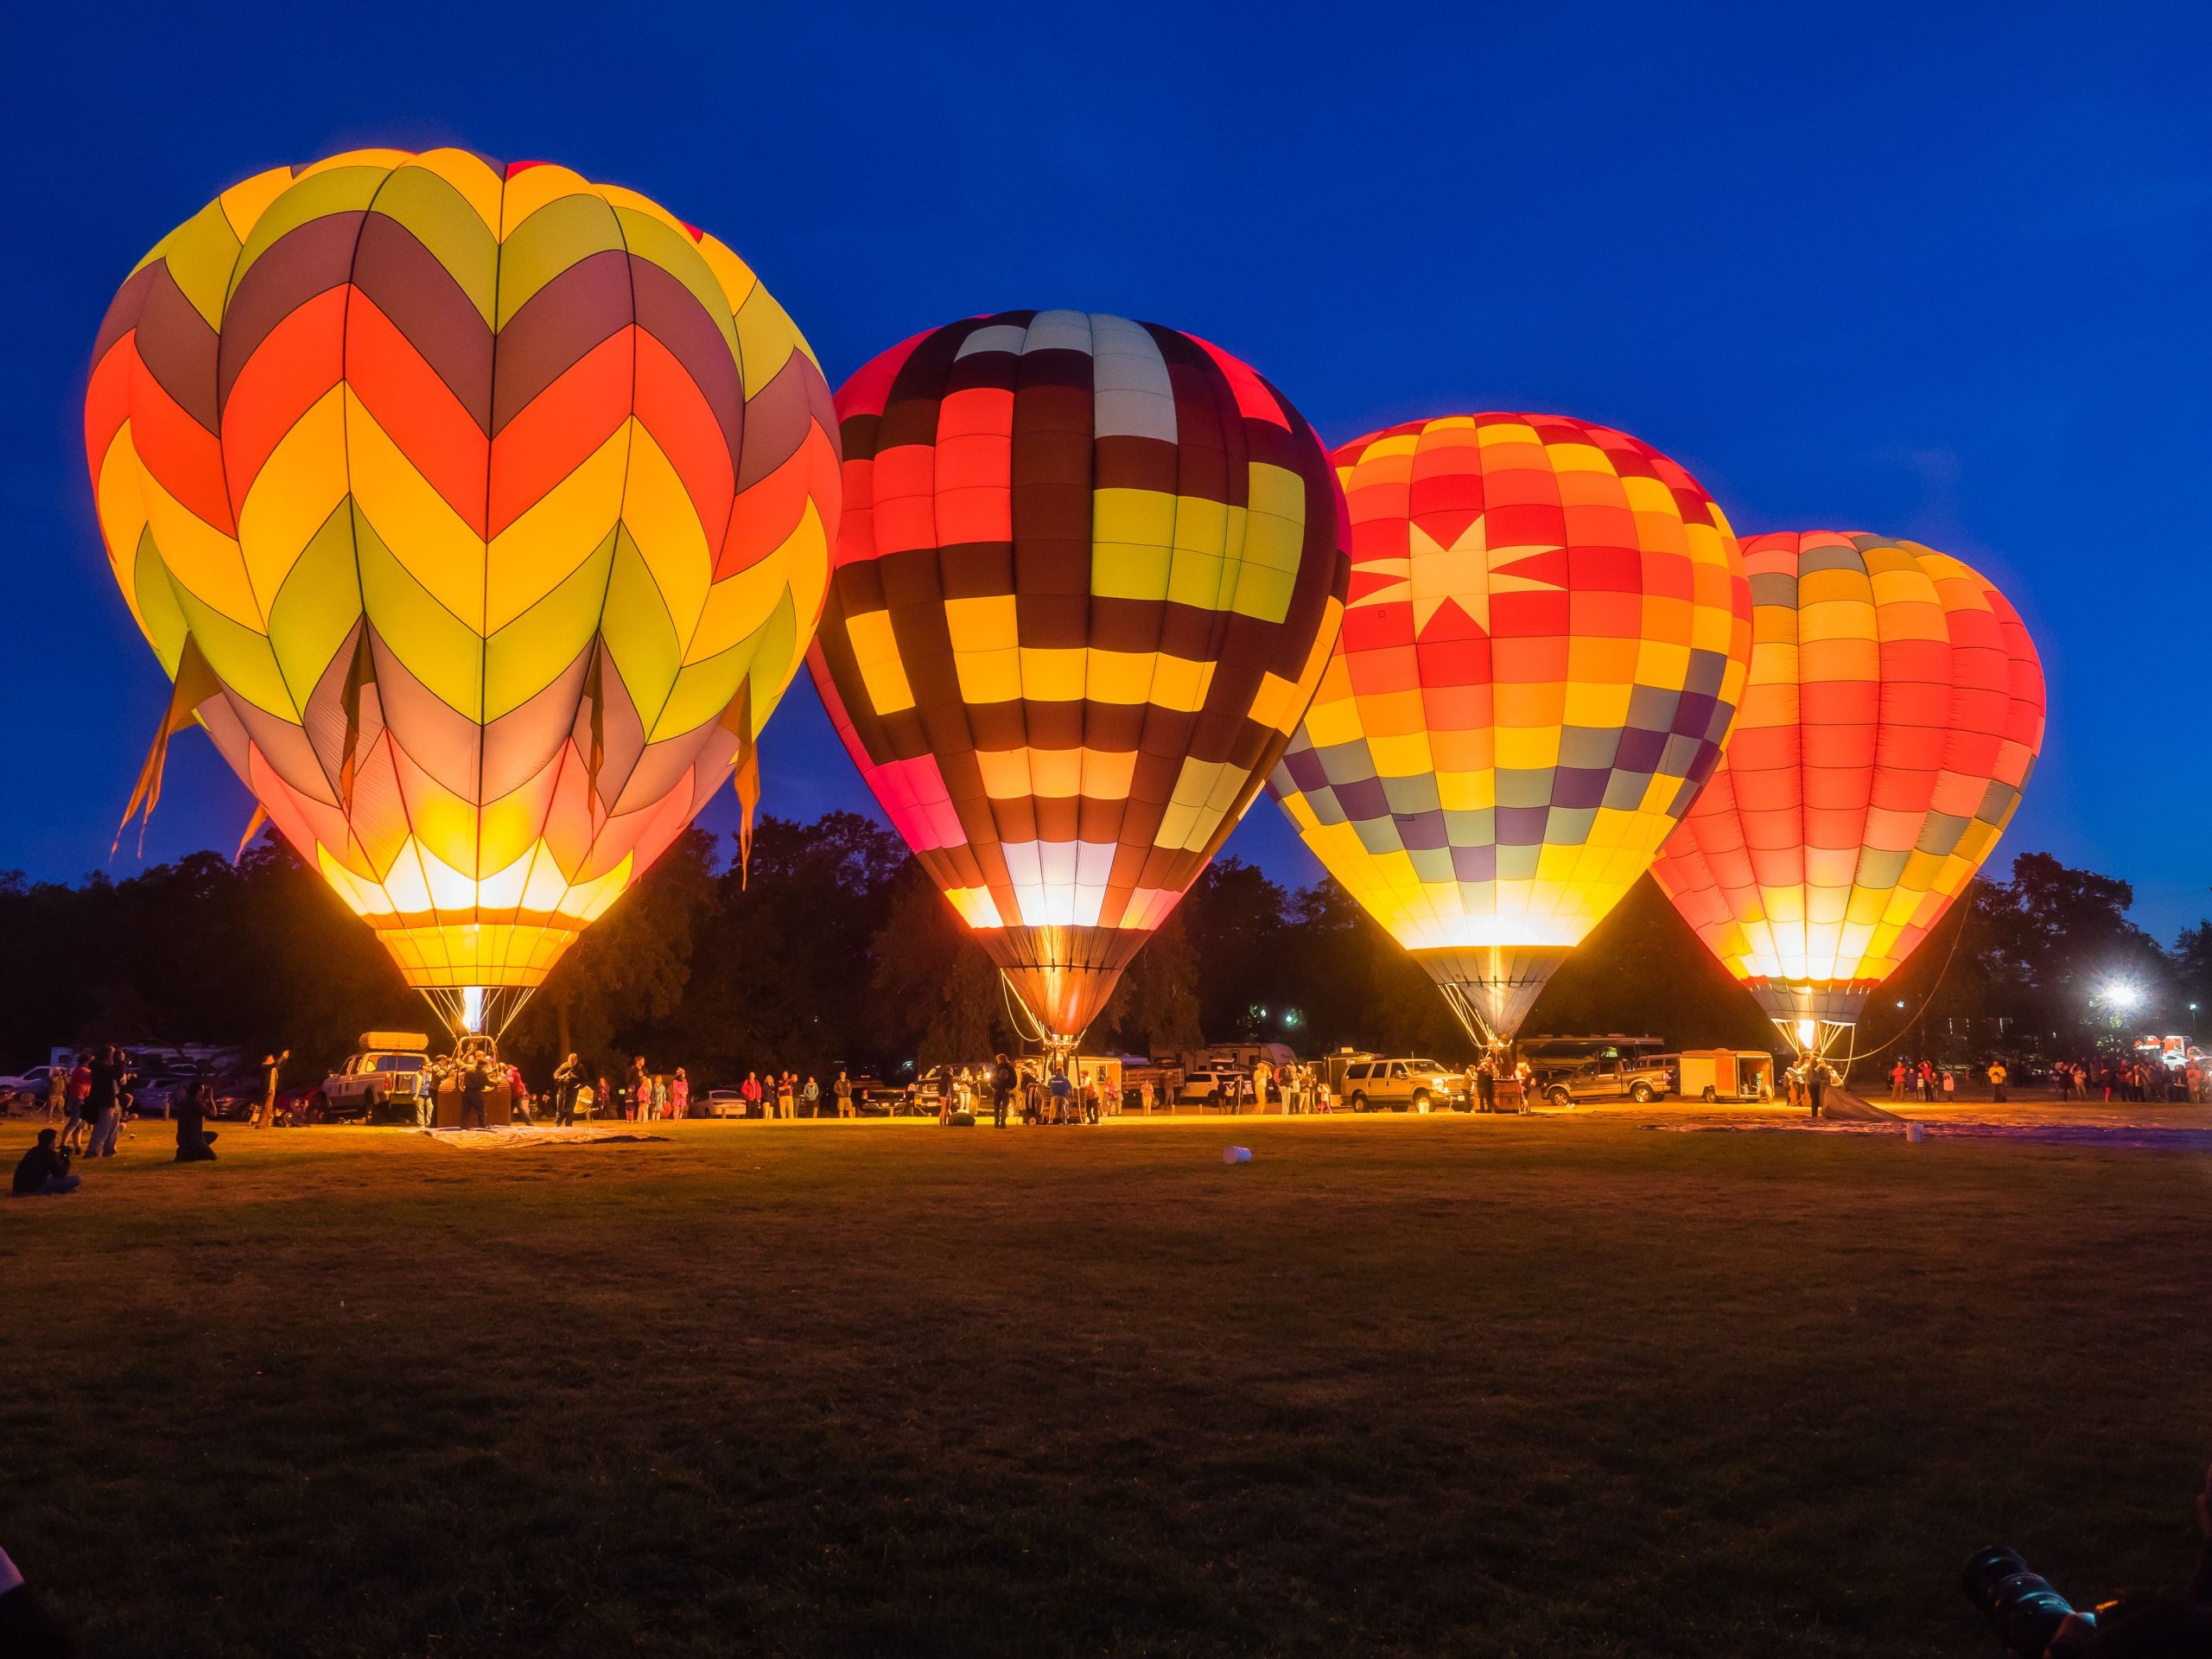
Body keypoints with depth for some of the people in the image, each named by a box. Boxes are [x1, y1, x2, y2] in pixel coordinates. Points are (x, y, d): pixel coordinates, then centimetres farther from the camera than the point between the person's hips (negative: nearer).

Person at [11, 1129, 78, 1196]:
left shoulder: (34, 1150, 15)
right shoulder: (48, 1153, -11)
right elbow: (61, 1174, -6)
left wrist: (59, 1157, 28)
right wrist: (66, 1161, 9)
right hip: (34, 1188, -10)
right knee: (76, 1179, -14)